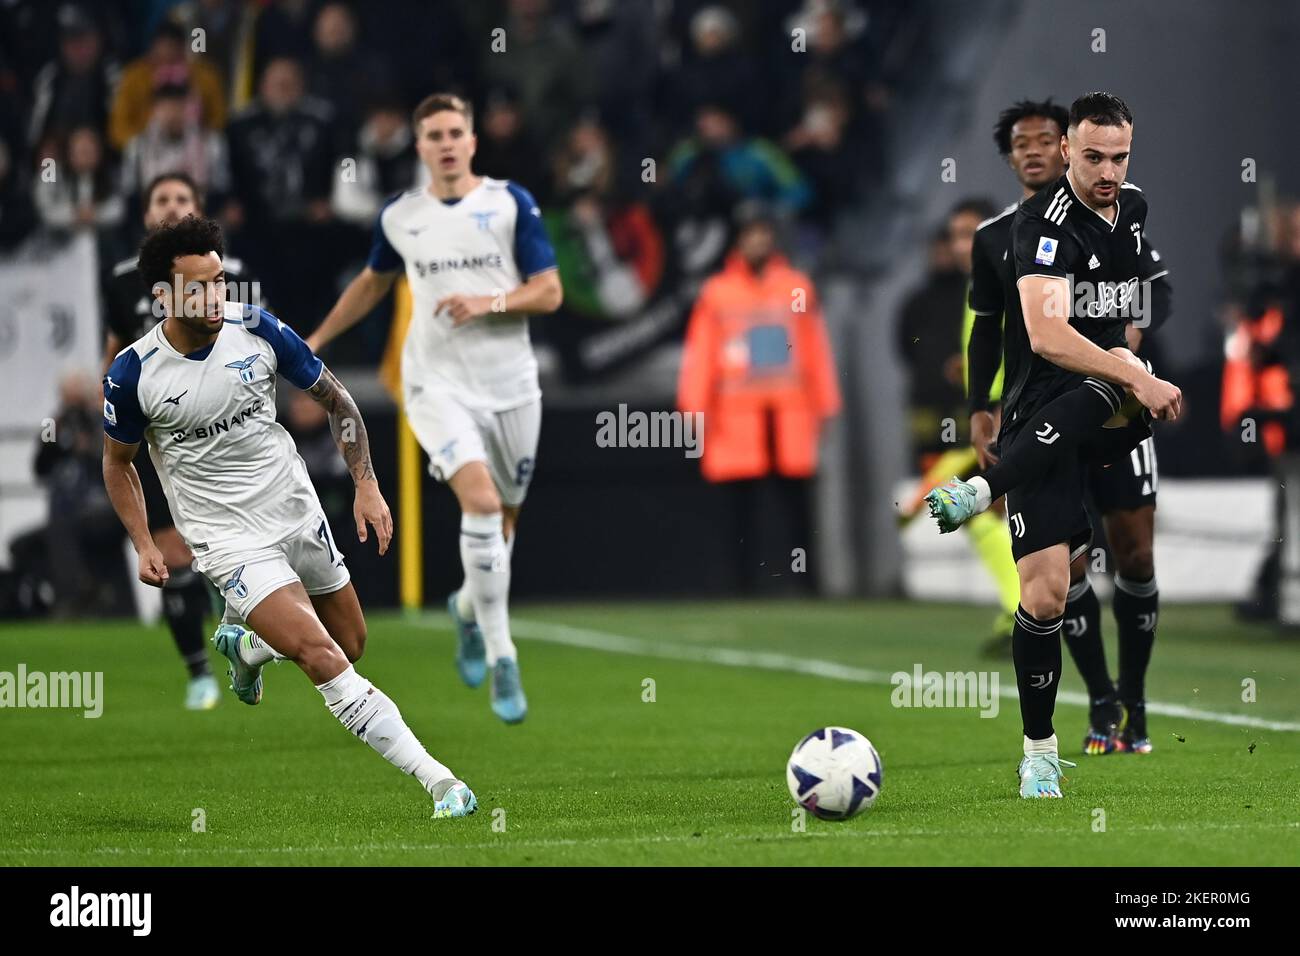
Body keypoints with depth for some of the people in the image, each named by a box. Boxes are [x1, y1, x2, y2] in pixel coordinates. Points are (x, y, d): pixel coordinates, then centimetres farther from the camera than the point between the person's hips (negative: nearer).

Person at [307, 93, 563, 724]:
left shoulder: (511, 203, 0)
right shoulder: (399, 217, 6)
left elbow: (549, 292, -3)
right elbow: (373, 281, 26)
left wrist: (488, 303, -19)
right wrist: (316, 340, 26)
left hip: (510, 383, 1)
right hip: (438, 383, -1)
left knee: (502, 522, 10)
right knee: (480, 502, -23)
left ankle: (468, 608, 44)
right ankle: (501, 659, -21)